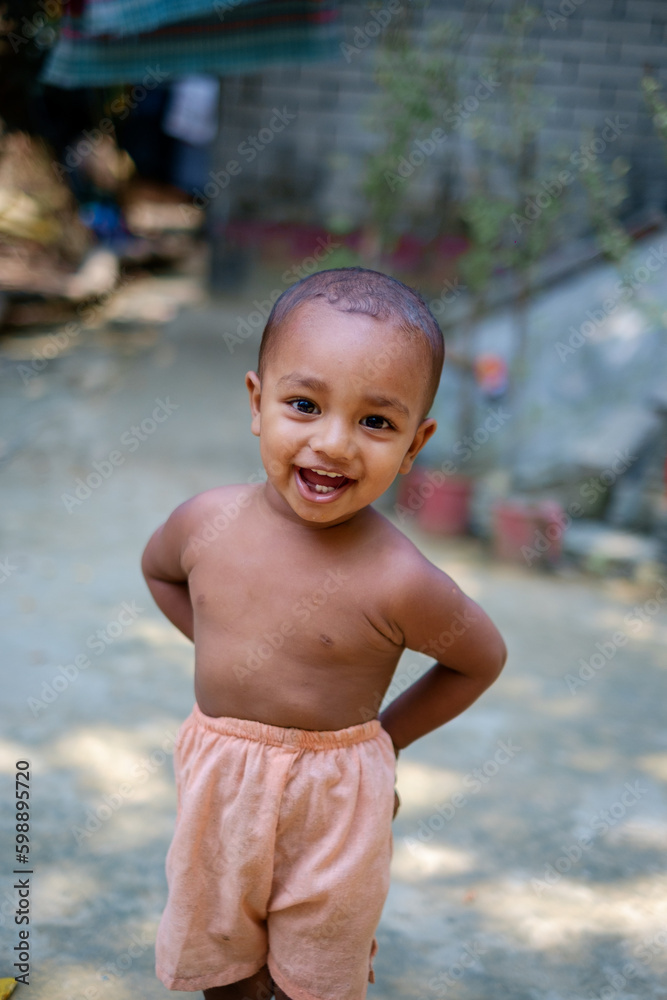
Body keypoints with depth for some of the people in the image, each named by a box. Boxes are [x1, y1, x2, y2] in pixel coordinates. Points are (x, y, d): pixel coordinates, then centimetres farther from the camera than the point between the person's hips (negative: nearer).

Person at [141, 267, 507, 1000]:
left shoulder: (396, 583, -27)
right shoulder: (209, 522, -15)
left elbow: (483, 659, -8)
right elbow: (158, 569, 9)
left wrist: (384, 735, -5)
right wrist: (225, 654, 3)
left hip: (334, 797, -3)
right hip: (216, 775, 3)